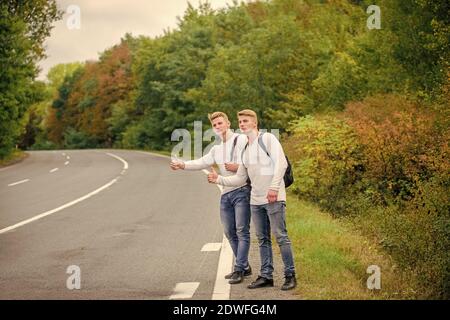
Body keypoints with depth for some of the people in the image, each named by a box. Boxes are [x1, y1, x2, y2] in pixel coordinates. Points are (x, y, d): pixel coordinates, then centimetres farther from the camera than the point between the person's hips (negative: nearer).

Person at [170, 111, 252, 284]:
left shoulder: (241, 140, -5)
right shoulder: (217, 149, 20)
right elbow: (201, 162, 11)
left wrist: (237, 167, -26)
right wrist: (182, 165, -3)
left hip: (242, 191, -8)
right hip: (226, 193, 8)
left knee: (242, 231, -9)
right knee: (230, 232, 10)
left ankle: (239, 269, -9)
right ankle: (244, 267, 20)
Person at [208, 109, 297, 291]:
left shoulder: (267, 139, -4)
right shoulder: (245, 150, 18)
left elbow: (281, 163, -15)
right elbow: (240, 178, 21)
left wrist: (274, 187, -22)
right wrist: (219, 179, 8)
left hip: (274, 198, -7)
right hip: (255, 201, 8)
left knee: (281, 237, -5)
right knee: (263, 239, 10)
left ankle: (290, 276, 2)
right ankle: (266, 276, 17)